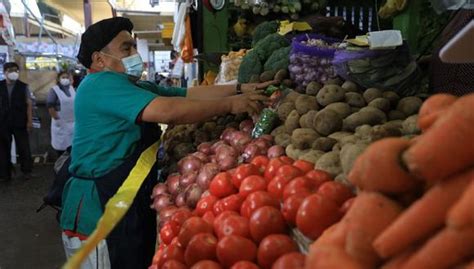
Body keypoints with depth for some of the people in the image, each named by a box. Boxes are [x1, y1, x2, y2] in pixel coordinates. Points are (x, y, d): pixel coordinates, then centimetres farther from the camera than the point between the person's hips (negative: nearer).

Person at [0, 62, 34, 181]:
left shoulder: (23, 86, 0)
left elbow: (29, 104, -2)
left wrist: (29, 120, -8)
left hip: (20, 123, -1)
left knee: (23, 148, 6)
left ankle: (26, 171, 20)